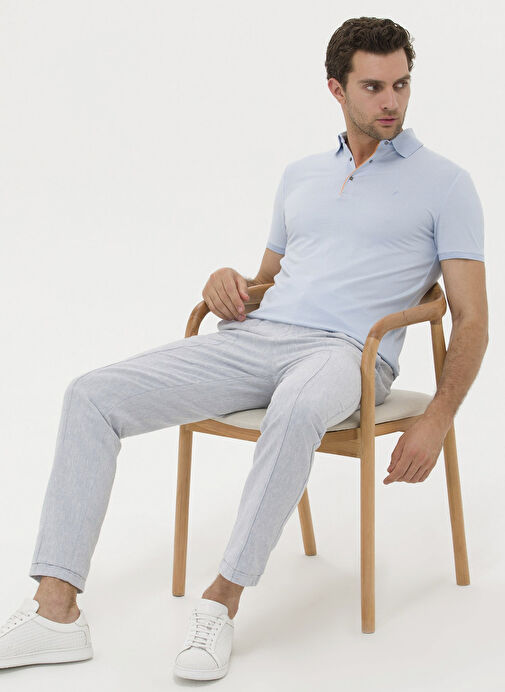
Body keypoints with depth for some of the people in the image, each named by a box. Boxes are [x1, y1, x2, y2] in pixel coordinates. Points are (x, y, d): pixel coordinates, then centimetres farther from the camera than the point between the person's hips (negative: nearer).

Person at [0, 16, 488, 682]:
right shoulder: (300, 175, 23)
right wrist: (229, 279, 6)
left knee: (297, 409, -43)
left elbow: (472, 318, 1)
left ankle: (223, 600, -27)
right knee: (93, 395, -12)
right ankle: (56, 609, -16)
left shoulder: (445, 183, 7)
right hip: (252, 337, 5)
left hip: (342, 351, -5)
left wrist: (437, 421, -12)